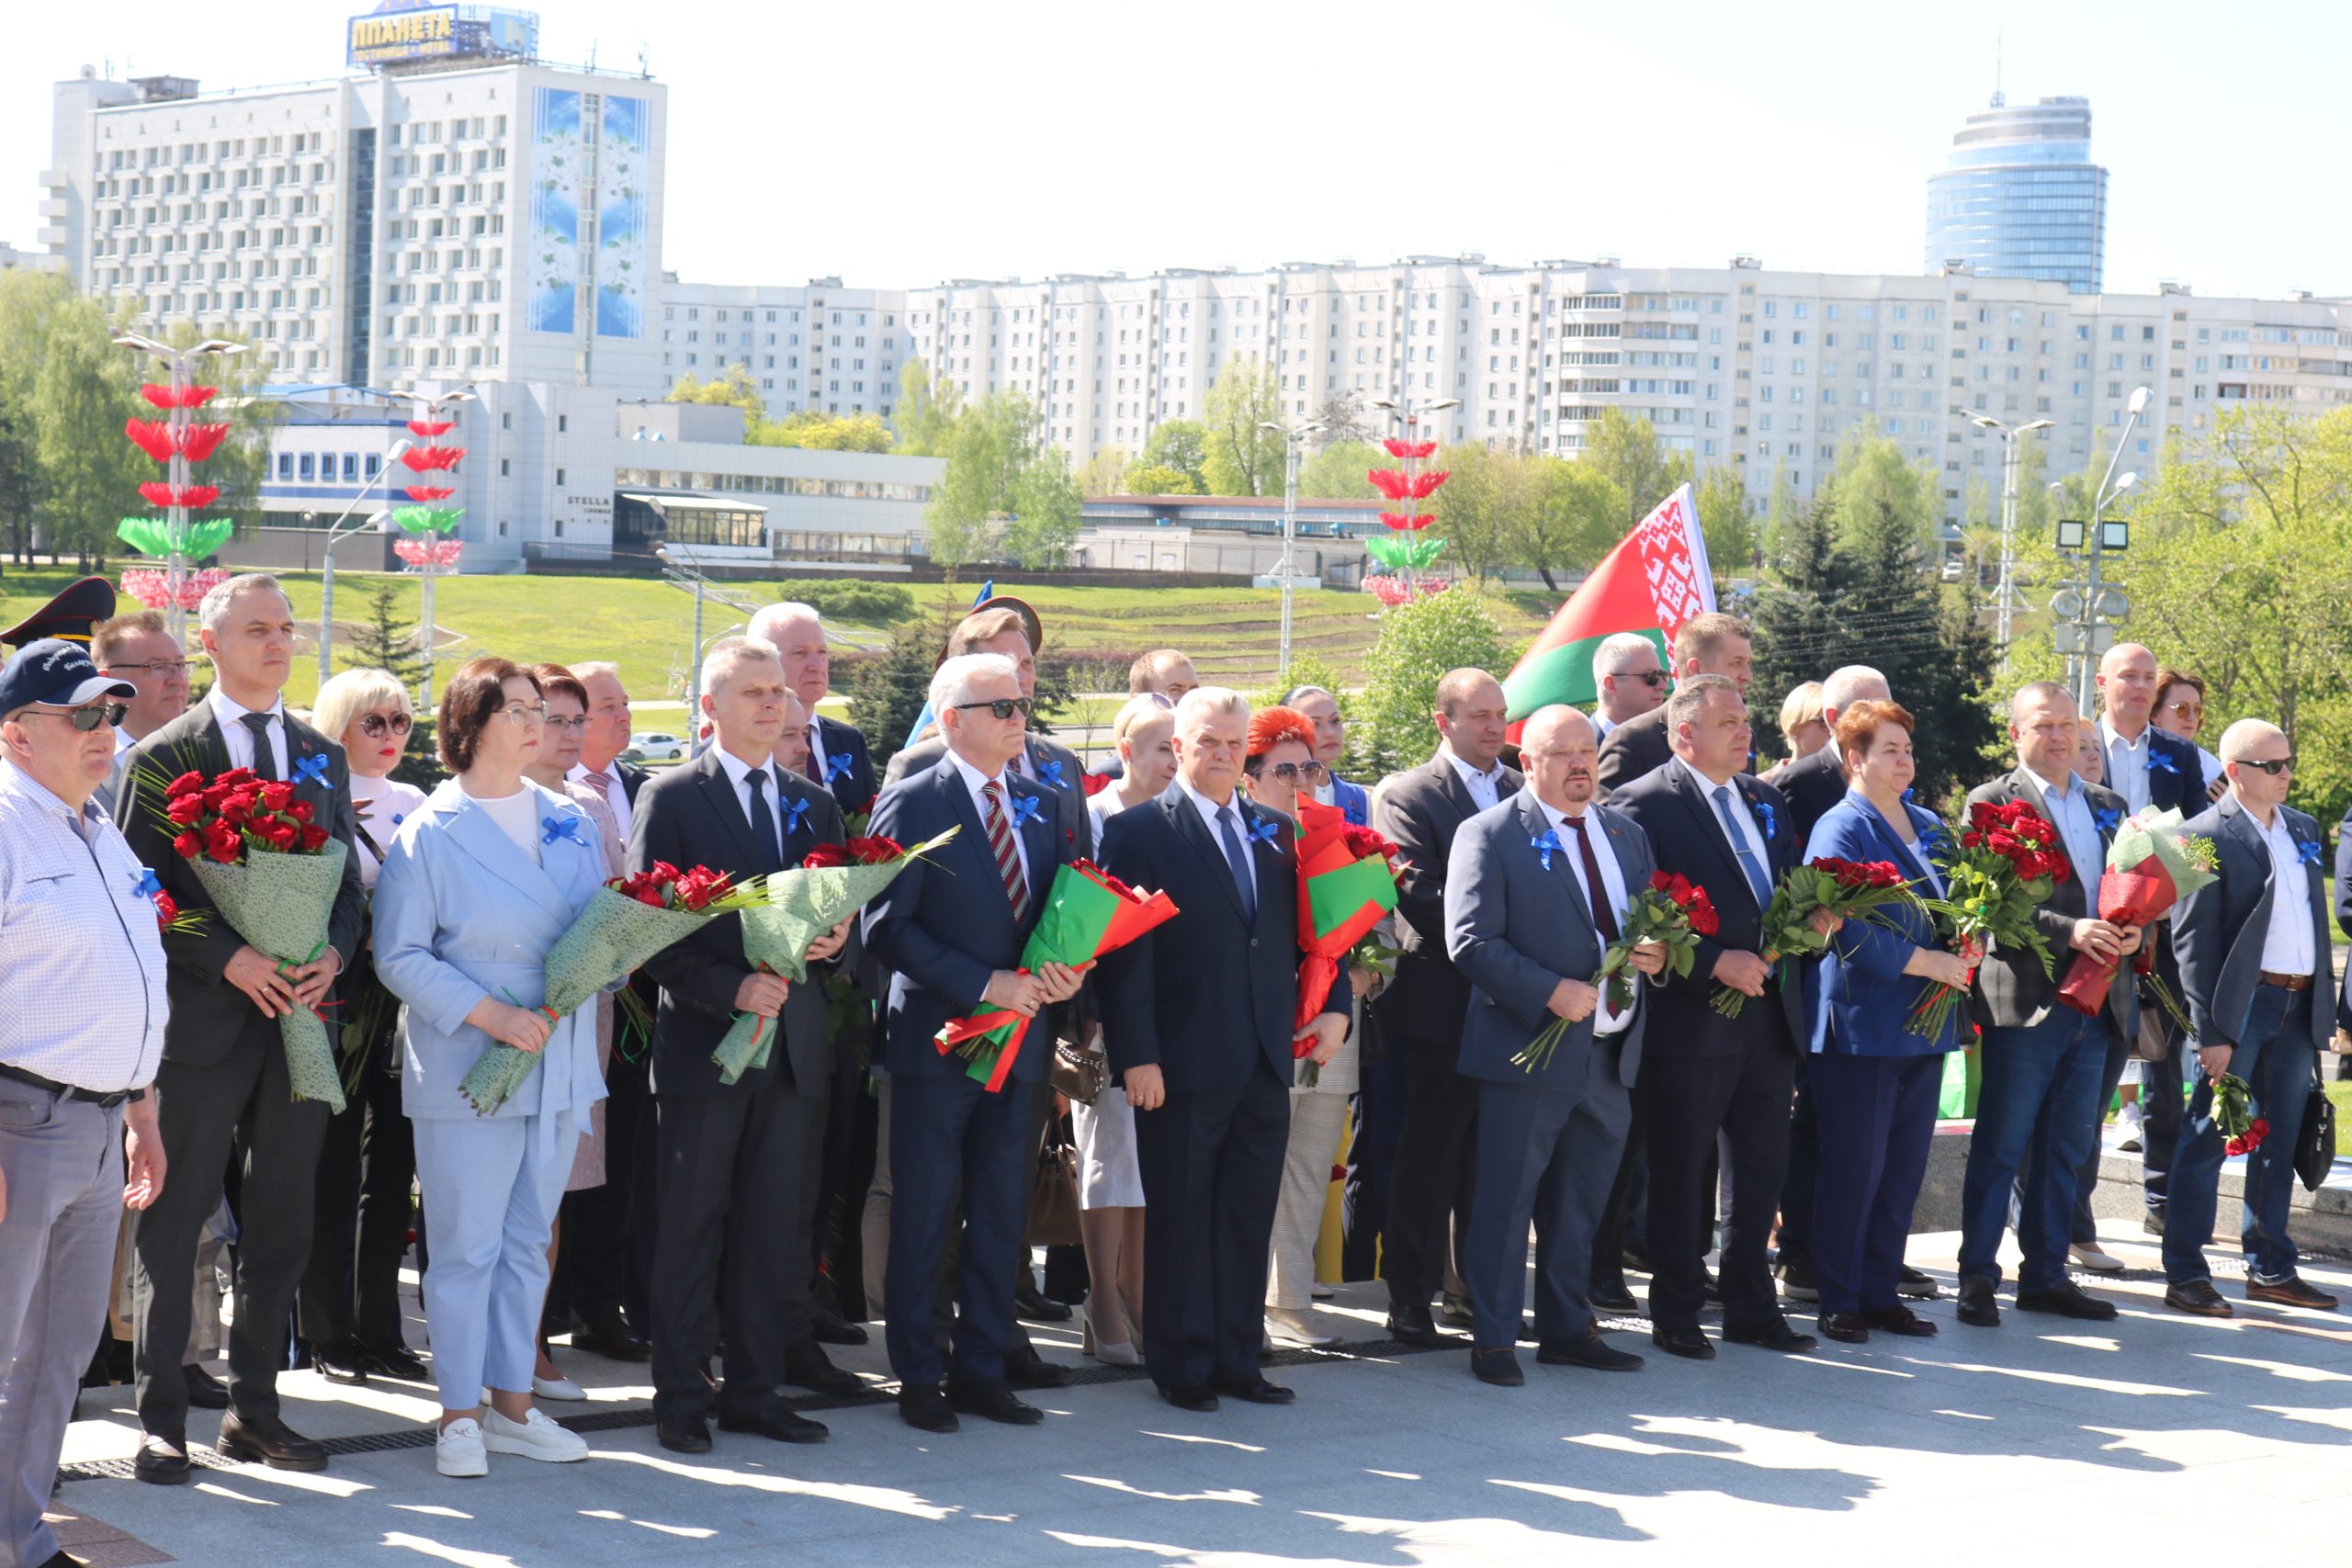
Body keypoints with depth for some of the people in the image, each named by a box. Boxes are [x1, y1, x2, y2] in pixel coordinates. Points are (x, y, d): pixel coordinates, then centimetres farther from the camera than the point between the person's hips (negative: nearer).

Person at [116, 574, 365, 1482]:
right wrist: (229, 959, -17)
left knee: (283, 1224, 10)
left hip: (299, 1017, 5)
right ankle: (161, 1418, 9)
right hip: (201, 1022, -5)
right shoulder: (167, 757, -3)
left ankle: (254, 1409, 20)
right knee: (175, 1224, 1)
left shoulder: (321, 757, 12)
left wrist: (335, 953, -6)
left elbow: (348, 879, 14)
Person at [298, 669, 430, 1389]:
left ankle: (380, 1331, 16)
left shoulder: (414, 805, 12)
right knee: (334, 1172, 2)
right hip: (342, 1000, -5)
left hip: (407, 1000, 5)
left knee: (392, 1169, 9)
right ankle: (329, 1333, 10)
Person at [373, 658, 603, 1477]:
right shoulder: (430, 834, -7)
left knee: (528, 1240, 12)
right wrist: (490, 1015, -19)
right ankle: (459, 1416, 9)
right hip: (468, 1069, -5)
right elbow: (399, 957, -10)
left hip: (558, 1063, 5)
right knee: (466, 1246, 0)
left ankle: (512, 1404, 21)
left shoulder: (568, 821, 9)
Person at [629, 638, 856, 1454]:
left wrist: (833, 940, -7)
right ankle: (681, 1396, 9)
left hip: (794, 1047, 5)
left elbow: (842, 916, 17)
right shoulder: (671, 798, -2)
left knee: (777, 1225, 8)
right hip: (702, 1042, -5)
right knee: (691, 1226, 2)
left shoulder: (815, 805, 14)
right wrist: (732, 989, -18)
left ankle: (756, 1390, 16)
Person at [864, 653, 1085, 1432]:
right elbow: (887, 928, -14)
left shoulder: (1041, 805, 11)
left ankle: (981, 1371, 20)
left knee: (1000, 1219, 10)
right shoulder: (911, 804, -8)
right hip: (936, 1039, -6)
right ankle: (918, 1378, 12)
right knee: (922, 1217, 3)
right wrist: (986, 984, -19)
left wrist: (1065, 971, -7)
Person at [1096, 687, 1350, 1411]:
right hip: (1184, 1065, -5)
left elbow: (1305, 933, 19)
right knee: (1180, 1218, 3)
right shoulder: (1138, 831, -4)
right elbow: (1125, 953, -9)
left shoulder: (1275, 831, 14)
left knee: (1249, 1217, 10)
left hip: (1265, 1063, 5)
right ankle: (1182, 1367, 12)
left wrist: (1333, 1005, 3)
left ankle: (1237, 1358, 19)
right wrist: (1136, 1056, -14)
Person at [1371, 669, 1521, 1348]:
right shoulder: (1407, 795, -4)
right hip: (1443, 1005, -5)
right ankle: (1410, 1299, 6)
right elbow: (1419, 897, -14)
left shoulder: (1525, 791, 14)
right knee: (1429, 1158, 0)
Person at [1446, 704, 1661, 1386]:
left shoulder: (1626, 835, 15)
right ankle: (1493, 1338, 8)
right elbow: (1470, 942, -13)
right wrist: (1551, 991, -21)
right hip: (1530, 1051, -6)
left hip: (1611, 1053, 6)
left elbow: (1657, 924, 21)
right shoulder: (1488, 835, -5)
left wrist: (1658, 954, -3)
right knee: (1505, 1200, -1)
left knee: (1582, 1202, 14)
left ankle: (1567, 1328, 26)